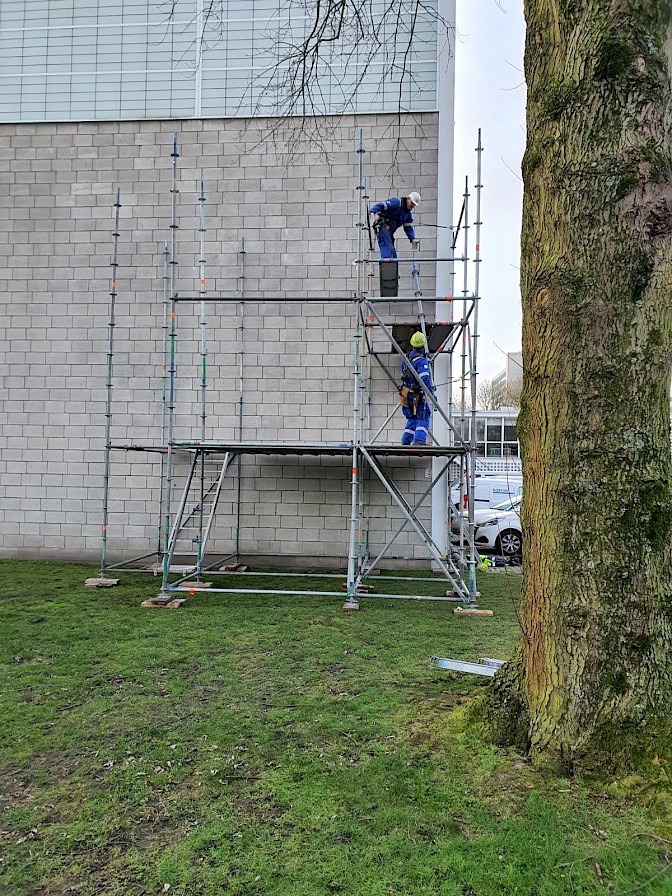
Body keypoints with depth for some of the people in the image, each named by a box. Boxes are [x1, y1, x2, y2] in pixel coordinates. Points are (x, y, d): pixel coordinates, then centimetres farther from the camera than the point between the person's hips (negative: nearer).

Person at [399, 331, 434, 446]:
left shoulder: (405, 360, 11)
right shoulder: (421, 361, -16)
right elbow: (425, 379, -22)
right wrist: (431, 393, -19)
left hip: (407, 393, 8)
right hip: (417, 395, -8)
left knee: (412, 419, 17)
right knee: (423, 417, -4)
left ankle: (405, 442, 16)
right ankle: (419, 440, -19)